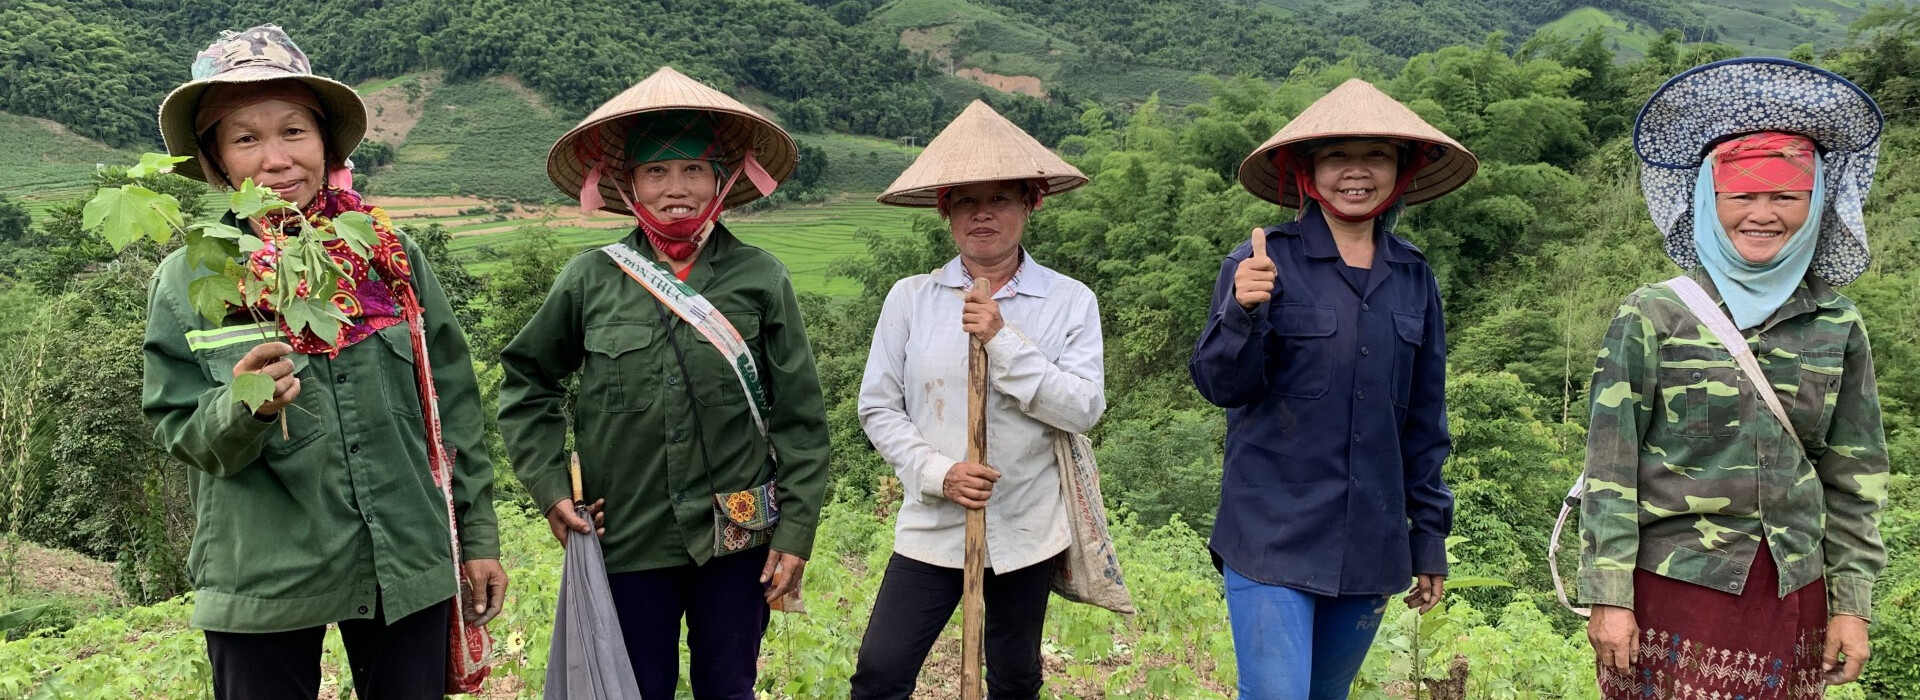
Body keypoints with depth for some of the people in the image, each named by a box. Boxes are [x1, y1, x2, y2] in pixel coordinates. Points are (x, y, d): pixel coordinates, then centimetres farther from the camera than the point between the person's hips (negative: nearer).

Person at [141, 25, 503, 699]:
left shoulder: (393, 257, -1)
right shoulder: (188, 278, -3)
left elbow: (455, 405, 4)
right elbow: (180, 432, -2)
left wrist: (479, 536, 6)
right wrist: (242, 408, -24)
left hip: (409, 567, 1)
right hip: (262, 585, -1)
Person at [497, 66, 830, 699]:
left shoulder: (761, 279, -4)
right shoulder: (590, 280, -2)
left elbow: (801, 418, -2)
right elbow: (526, 380, 12)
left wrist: (797, 532, -4)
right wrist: (548, 484, 2)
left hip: (738, 543, 0)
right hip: (629, 546, 1)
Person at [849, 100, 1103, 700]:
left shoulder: (1070, 301, -3)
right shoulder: (911, 298, -1)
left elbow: (1085, 409, -12)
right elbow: (878, 407, 0)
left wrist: (1003, 340, -19)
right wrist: (938, 473, -14)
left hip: (1026, 530, 0)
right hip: (932, 526, 0)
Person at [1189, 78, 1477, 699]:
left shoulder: (1414, 277, 7)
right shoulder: (1264, 260, -6)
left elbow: (1424, 420, 13)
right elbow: (1220, 385, -9)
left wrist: (1430, 536, 13)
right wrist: (1245, 313, -28)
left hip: (1371, 547, 5)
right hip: (1272, 539, -4)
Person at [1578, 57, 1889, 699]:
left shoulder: (1838, 326, 4)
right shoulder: (1652, 316, -6)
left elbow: (1854, 476, 8)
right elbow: (1611, 465, -7)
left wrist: (1852, 602, 6)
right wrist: (1609, 594, -10)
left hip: (1793, 592, 3)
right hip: (1675, 585, -3)